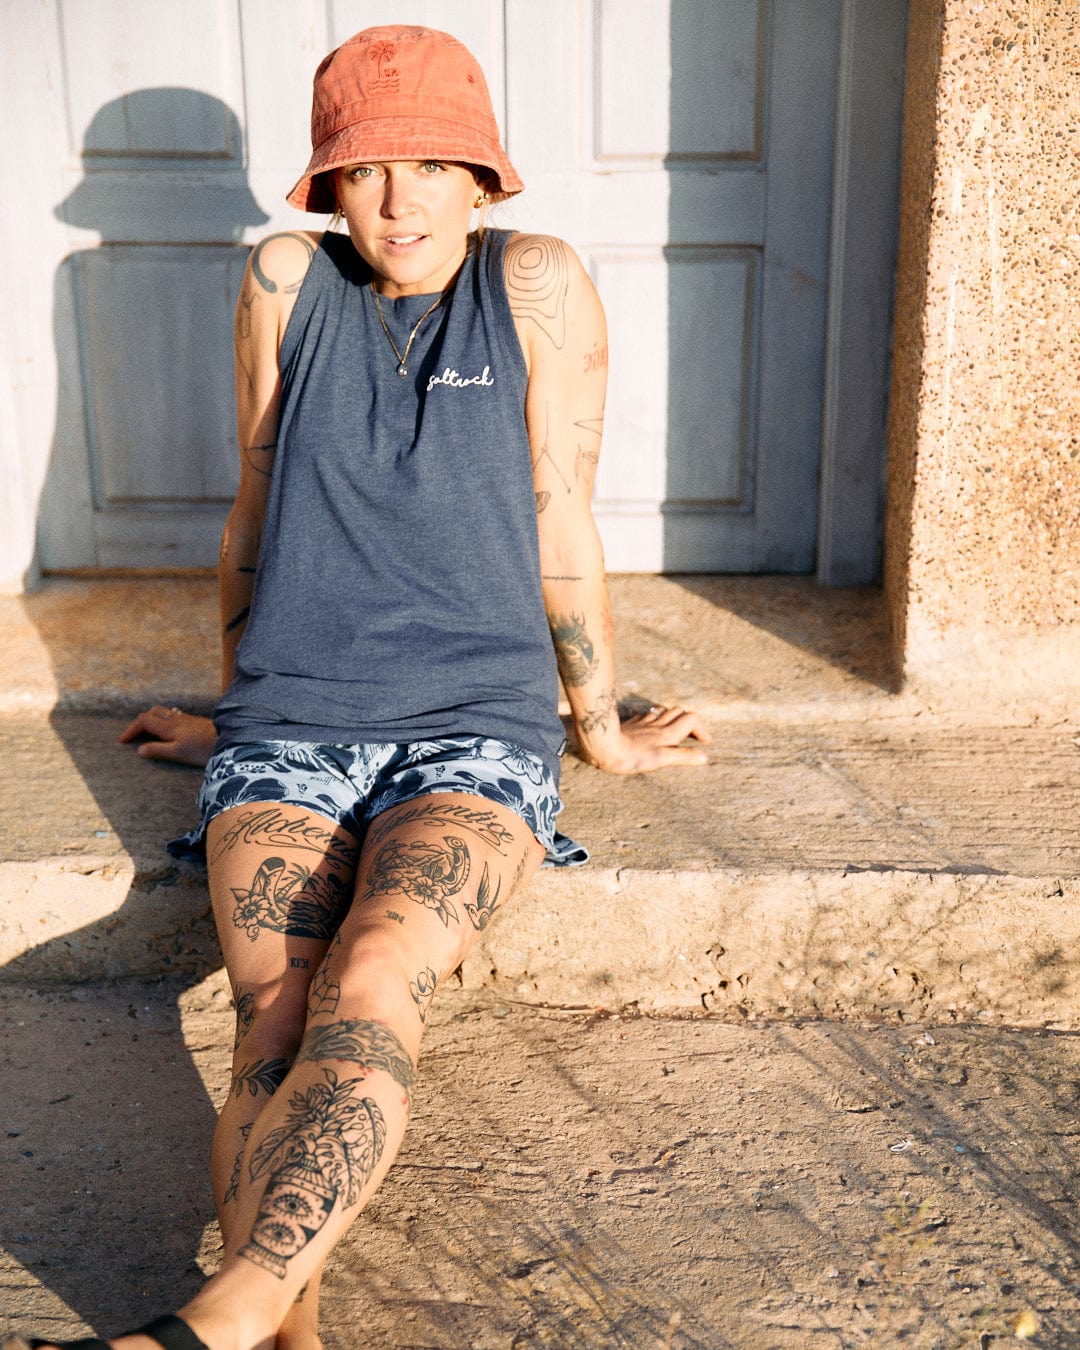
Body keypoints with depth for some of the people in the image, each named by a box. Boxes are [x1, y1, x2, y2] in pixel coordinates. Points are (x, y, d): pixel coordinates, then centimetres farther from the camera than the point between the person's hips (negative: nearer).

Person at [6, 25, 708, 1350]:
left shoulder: (537, 284, 1)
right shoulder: (286, 279, 7)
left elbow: (561, 523, 6)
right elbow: (257, 508, 14)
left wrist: (602, 728, 13)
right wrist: (234, 714, 22)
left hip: (478, 728, -2)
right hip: (291, 730, 2)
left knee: (372, 980, -30)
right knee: (275, 1023, -23)